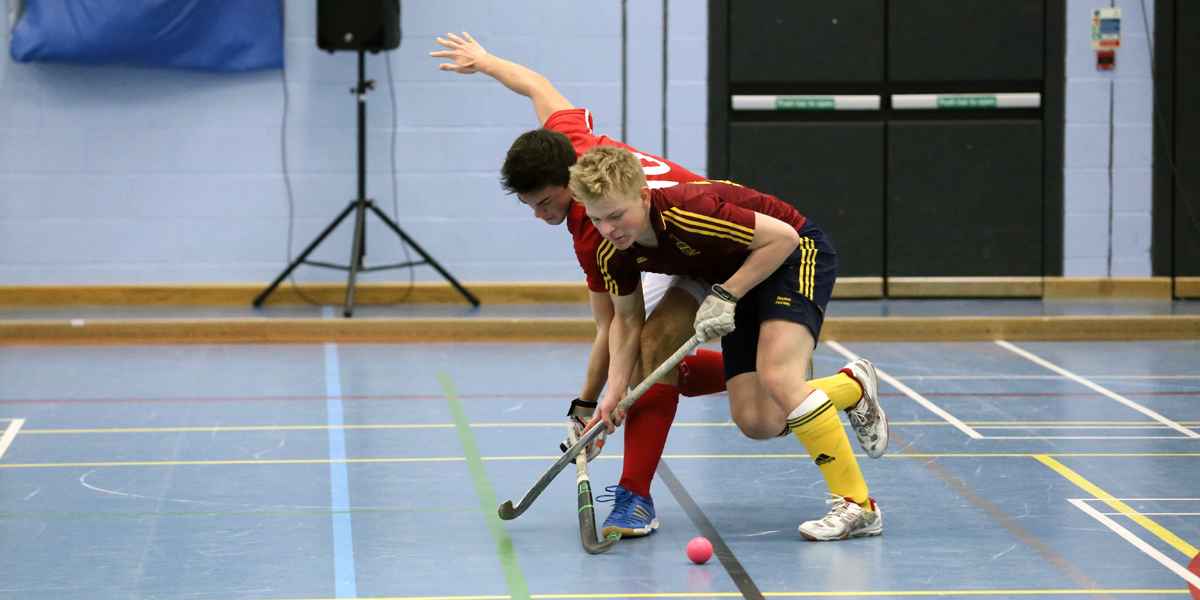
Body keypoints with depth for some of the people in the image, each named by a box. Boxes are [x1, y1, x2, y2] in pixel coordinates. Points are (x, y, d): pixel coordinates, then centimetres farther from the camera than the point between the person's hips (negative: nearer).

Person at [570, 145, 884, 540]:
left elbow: (782, 237, -27)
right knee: (756, 423, -5)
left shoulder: (690, 210, -36)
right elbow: (627, 318, 3)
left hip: (794, 255, -7)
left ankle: (858, 506, -25)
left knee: (776, 376, -30)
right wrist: (614, 394, -6)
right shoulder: (614, 253, -15)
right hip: (738, 278, 7)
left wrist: (726, 296, -27)